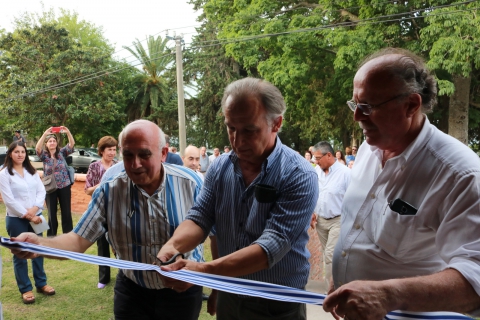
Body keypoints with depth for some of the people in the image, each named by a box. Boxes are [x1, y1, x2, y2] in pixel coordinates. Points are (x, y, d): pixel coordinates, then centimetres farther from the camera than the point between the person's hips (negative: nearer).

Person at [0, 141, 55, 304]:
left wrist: (35, 209, -13)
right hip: (16, 219, -5)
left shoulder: (32, 171, 9)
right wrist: (27, 215, -15)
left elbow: (42, 191, 3)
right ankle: (25, 289, 16)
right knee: (20, 254, 5)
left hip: (35, 217, 5)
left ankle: (41, 283, 25)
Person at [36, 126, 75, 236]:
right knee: (52, 213, 9)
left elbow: (72, 144, -13)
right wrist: (45, 134, -33)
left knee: (66, 212, 6)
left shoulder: (62, 152, 1)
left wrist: (68, 132, -30)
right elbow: (37, 148, -21)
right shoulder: (44, 155, -1)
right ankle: (51, 236, 22)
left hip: (64, 187, 0)